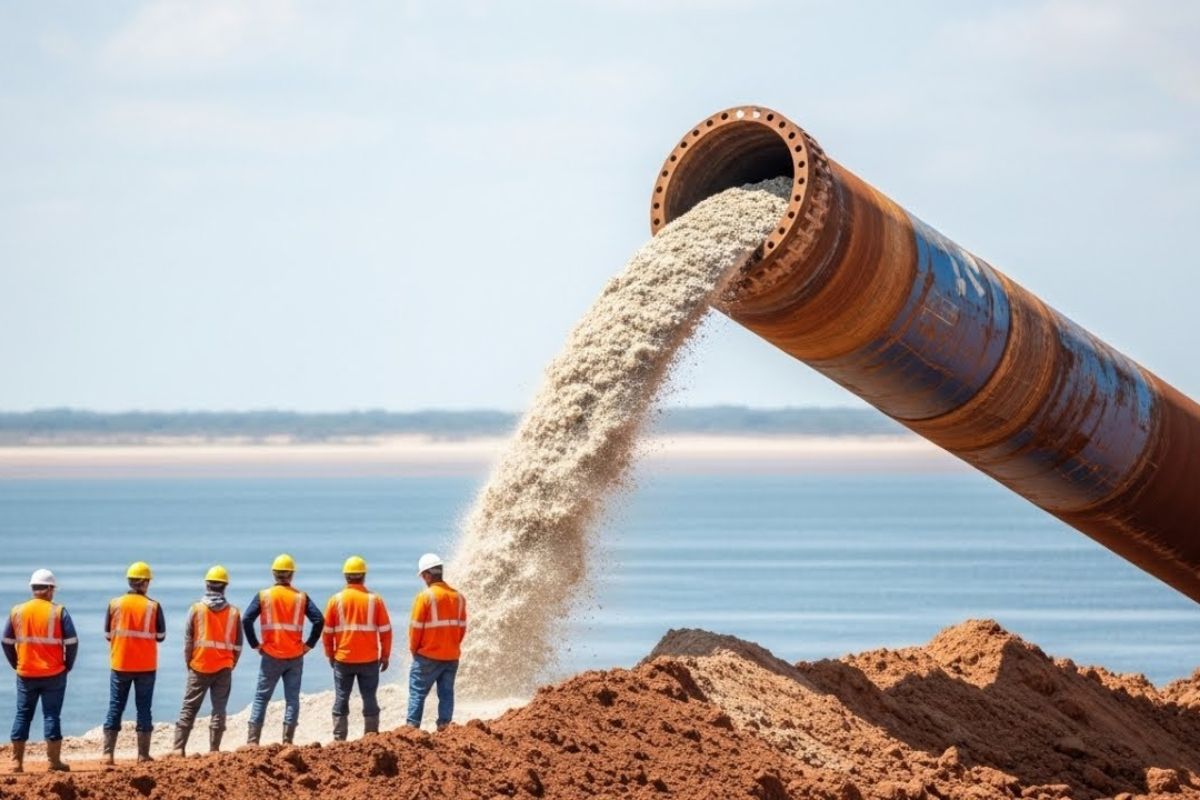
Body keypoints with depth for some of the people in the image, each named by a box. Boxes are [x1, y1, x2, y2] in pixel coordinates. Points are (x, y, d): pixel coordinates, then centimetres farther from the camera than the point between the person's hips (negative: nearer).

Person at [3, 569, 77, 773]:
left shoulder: (17, 611, 1)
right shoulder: (58, 612, -7)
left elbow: (6, 642, 5)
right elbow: (72, 642, -10)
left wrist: (16, 664, 14)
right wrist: (67, 665, 3)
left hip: (26, 674, 2)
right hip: (53, 674, -2)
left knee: (22, 716, 10)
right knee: (51, 716, 3)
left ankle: (17, 761, 9)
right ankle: (54, 761, 3)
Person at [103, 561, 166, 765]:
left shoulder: (115, 604, -4)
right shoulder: (153, 606, -7)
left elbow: (108, 634, 1)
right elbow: (160, 636, 0)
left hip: (120, 664, 1)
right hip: (146, 665, -1)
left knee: (115, 708, 6)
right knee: (144, 708, 7)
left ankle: (108, 753, 0)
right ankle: (143, 754, 7)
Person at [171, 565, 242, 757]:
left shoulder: (196, 609, -5)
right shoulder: (233, 612, 0)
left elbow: (188, 641, -2)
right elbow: (238, 644, 4)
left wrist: (189, 664, 9)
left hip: (199, 667, -1)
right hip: (223, 667, 1)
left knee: (189, 708, 5)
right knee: (219, 709, 4)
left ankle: (179, 748, 1)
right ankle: (214, 749, 0)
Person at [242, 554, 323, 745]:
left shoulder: (263, 596, -2)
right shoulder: (301, 598, 1)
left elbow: (247, 620, -10)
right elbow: (319, 620, -7)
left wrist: (255, 645, -2)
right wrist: (308, 645, 0)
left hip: (271, 656, -1)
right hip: (295, 657, 1)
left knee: (261, 697, 7)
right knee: (292, 699, 6)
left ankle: (252, 740, 2)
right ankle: (287, 742, 2)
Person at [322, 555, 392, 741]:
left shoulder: (336, 600, -3)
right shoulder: (375, 600, -4)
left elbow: (327, 630, 2)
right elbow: (385, 630, -1)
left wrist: (330, 654, 15)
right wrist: (385, 656, 9)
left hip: (343, 659, 0)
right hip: (369, 660, 0)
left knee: (341, 699, 7)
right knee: (369, 699, 6)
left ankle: (339, 739, 5)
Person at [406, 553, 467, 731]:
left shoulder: (425, 596, -12)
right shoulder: (458, 597, 4)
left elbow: (416, 627, -10)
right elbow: (462, 627, 7)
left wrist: (414, 649, 3)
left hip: (428, 656, -5)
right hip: (452, 656, 5)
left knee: (417, 692, 2)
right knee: (446, 693, 9)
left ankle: (412, 727, -2)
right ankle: (443, 727, 7)